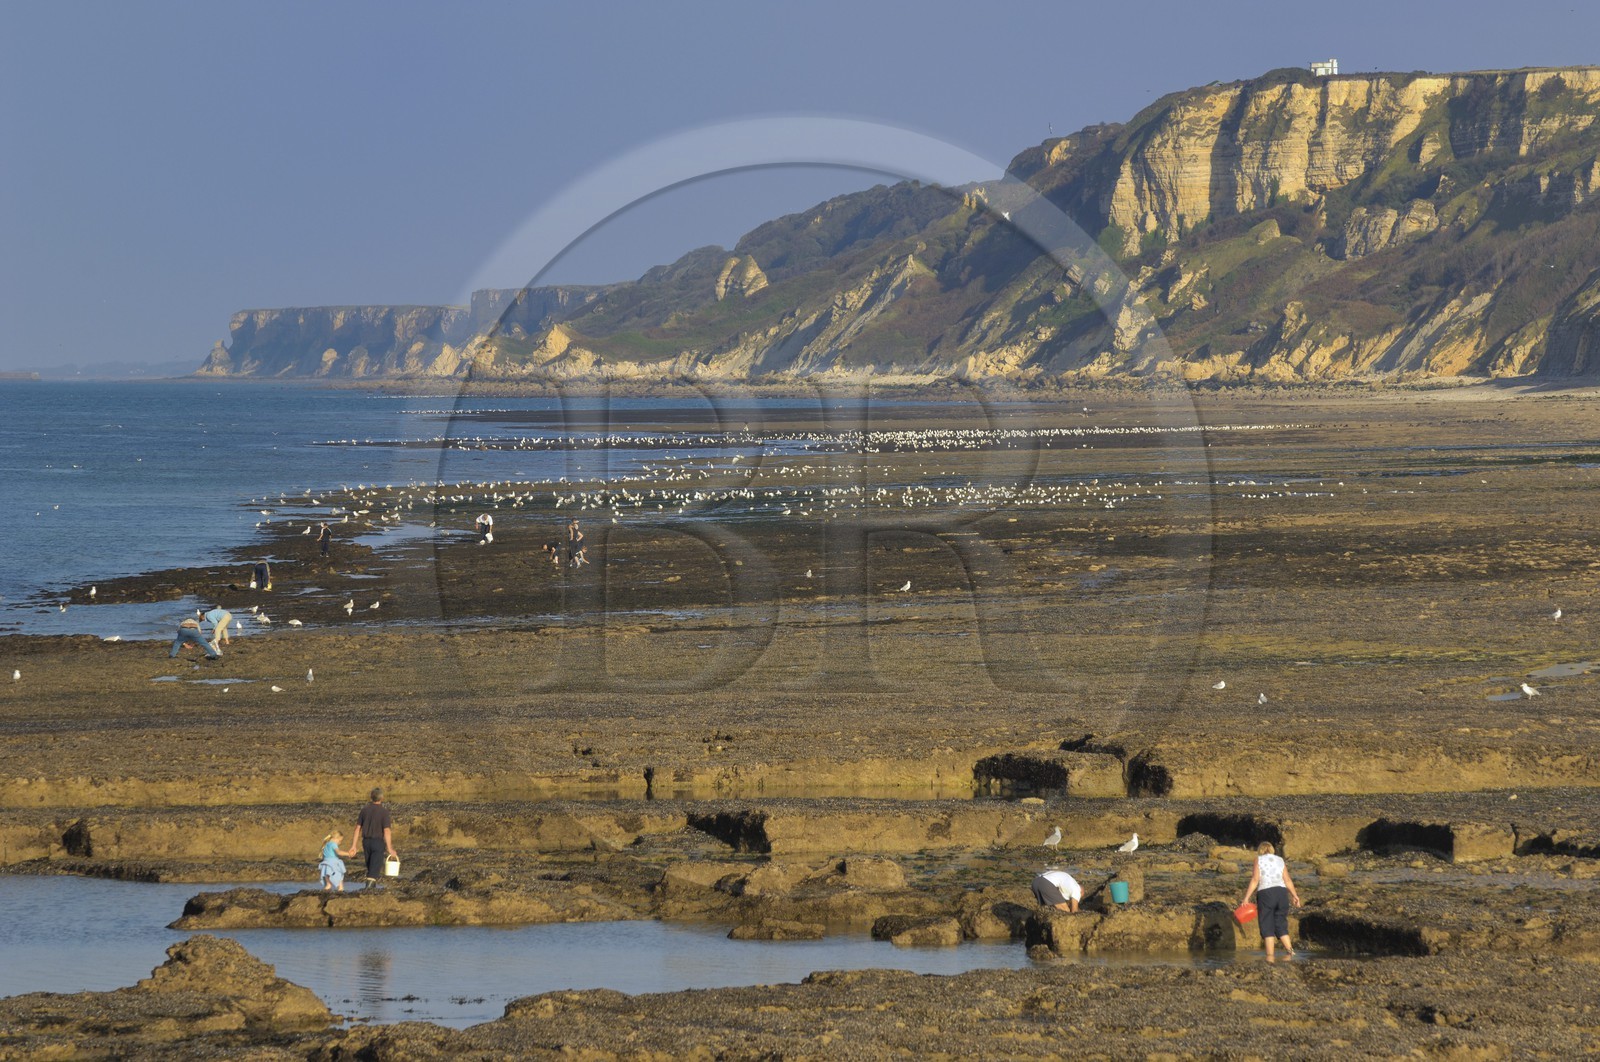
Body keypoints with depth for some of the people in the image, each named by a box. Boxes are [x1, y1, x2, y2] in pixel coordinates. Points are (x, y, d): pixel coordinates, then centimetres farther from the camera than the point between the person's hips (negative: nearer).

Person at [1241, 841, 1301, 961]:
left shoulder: (1259, 859, 5)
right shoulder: (1280, 860, 14)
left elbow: (1255, 880, -3)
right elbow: (1287, 880, 9)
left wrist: (1247, 897, -3)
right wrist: (1295, 896, 18)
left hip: (1265, 893, -3)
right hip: (1282, 892, 3)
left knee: (1267, 925, 0)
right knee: (1281, 925, 11)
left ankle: (1270, 955, -8)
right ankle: (1289, 950, -6)